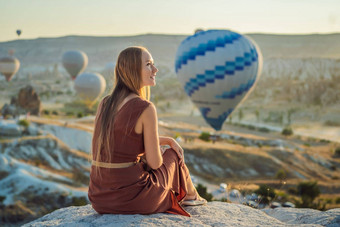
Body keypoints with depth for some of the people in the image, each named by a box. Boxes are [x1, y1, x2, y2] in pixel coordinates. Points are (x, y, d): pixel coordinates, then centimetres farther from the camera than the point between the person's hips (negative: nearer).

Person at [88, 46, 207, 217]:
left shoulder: (105, 104, 6)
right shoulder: (145, 108, -16)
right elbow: (155, 162, -11)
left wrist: (168, 140, 21)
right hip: (132, 199, -6)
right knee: (174, 154, 23)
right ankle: (189, 195, 51)